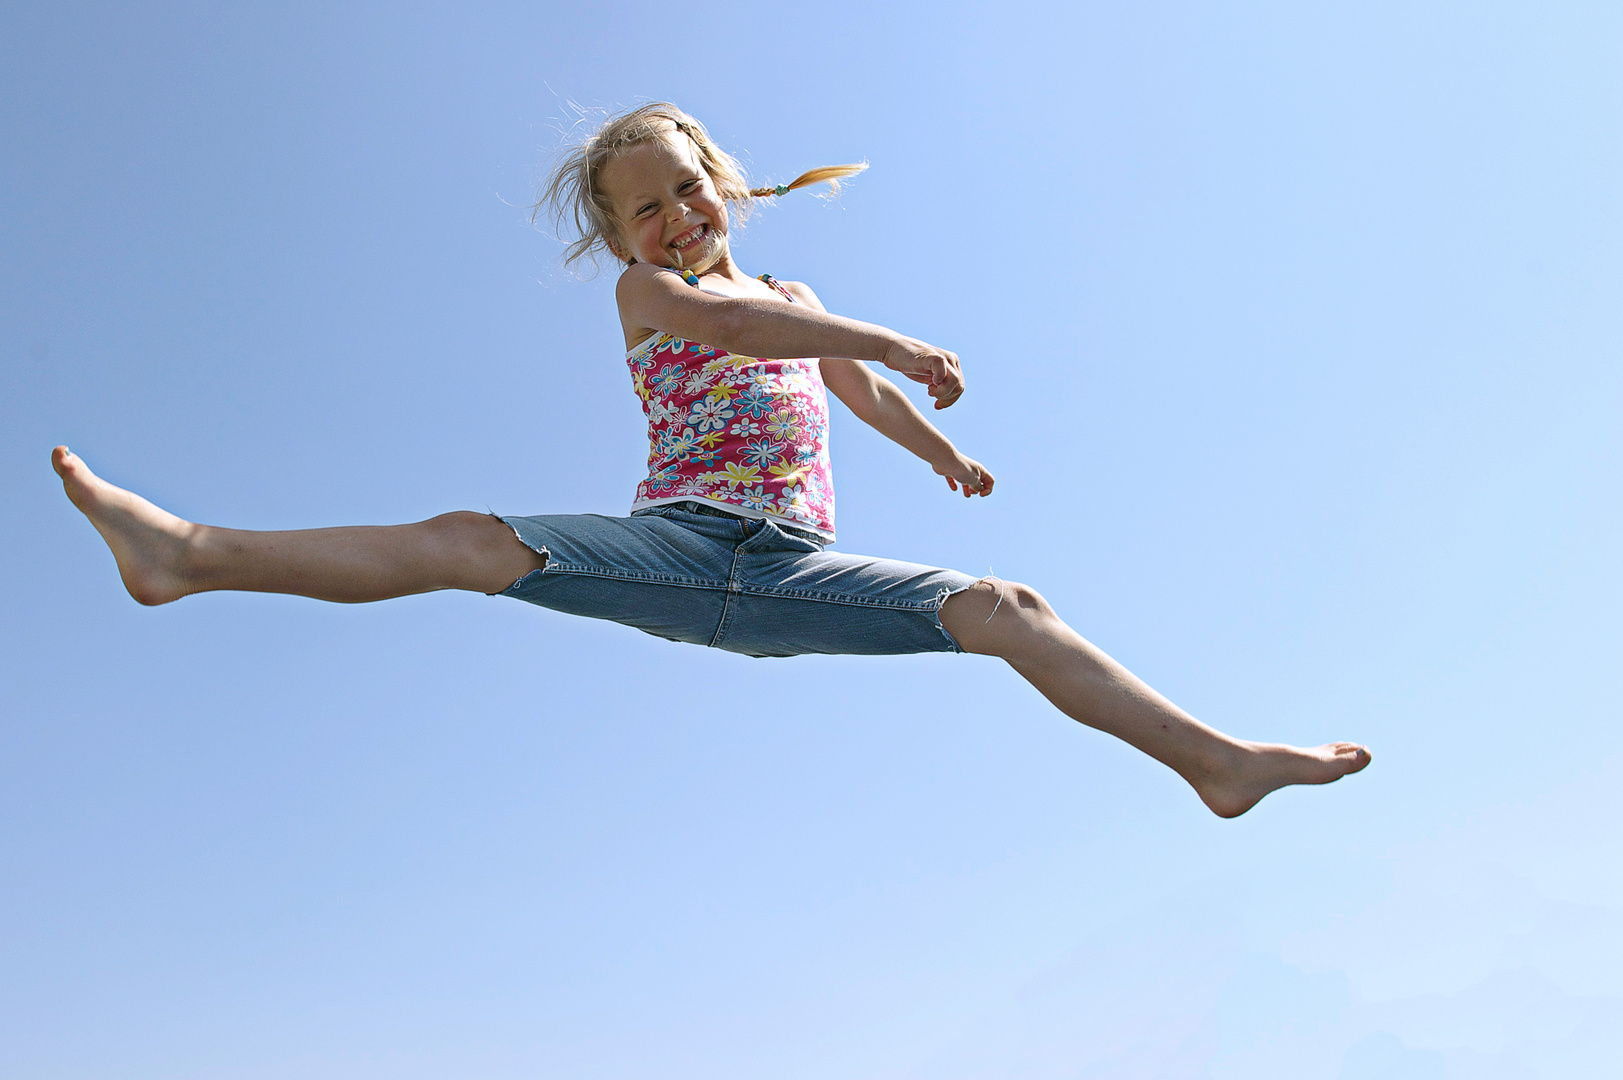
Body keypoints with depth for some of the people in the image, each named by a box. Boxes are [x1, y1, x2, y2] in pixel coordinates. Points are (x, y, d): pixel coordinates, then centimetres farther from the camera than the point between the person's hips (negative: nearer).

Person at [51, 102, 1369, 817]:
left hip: (792, 573, 3)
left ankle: (1217, 757, -6)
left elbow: (859, 388, 42)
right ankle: (189, 552, -20)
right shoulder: (646, 291, 8)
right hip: (674, 549, -3)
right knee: (470, 541, -22)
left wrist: (946, 452, 52)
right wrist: (904, 341, -13)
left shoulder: (799, 299, 23)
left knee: (1004, 605, -9)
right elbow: (730, 320, -14)